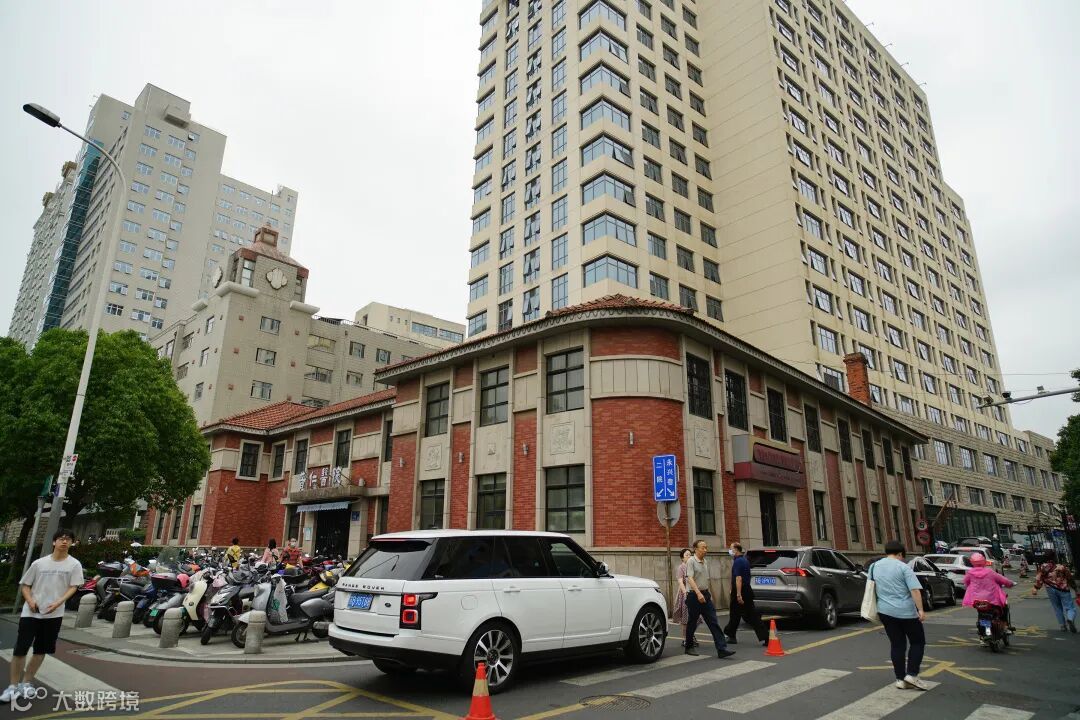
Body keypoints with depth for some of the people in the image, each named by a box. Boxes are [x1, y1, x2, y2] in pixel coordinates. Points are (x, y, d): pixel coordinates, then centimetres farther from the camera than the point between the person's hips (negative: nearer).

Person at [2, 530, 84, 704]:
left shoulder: (74, 564, -1)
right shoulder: (39, 563, 3)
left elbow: (73, 587, -5)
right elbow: (24, 585, 9)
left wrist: (58, 602, -20)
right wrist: (30, 600, -9)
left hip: (54, 614, 0)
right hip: (31, 613, 0)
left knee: (41, 650, 8)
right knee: (20, 649, -3)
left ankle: (26, 683, 23)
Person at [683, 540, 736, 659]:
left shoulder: (705, 562, 13)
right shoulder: (691, 561, -11)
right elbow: (690, 578, -22)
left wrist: (709, 594, 21)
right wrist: (698, 593, -32)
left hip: (705, 595, 7)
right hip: (694, 595, -7)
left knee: (714, 623, -1)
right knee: (692, 623, 4)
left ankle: (722, 649, -4)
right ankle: (688, 647, 19)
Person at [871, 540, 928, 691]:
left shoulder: (875, 566, 9)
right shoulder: (903, 567, -8)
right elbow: (915, 590, -16)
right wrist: (920, 610, -13)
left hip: (885, 611, 5)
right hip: (906, 611, -4)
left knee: (897, 645, 11)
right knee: (918, 642, 12)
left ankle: (900, 679, 10)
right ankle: (911, 674, 2)